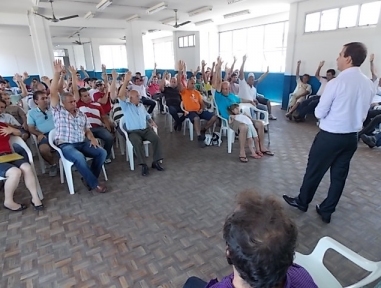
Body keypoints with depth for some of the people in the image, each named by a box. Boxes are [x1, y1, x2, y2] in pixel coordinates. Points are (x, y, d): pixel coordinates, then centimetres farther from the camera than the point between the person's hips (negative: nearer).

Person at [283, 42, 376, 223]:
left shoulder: (336, 82, -18)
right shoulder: (369, 84, 3)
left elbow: (319, 113, -12)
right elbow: (363, 114, 13)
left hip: (330, 136, -6)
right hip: (352, 136, 7)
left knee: (314, 170, 10)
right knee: (339, 175, 13)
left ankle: (302, 202, 29)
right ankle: (326, 211, 27)